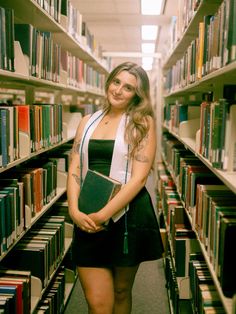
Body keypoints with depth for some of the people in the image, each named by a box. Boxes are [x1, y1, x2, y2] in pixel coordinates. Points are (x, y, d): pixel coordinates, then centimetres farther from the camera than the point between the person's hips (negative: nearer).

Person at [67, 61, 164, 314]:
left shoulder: (143, 122, -1)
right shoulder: (88, 122, 11)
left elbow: (139, 176, -10)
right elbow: (74, 169, 5)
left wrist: (103, 215, -15)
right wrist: (74, 210, -11)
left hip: (127, 215, -2)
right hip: (87, 218, 2)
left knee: (121, 292, 16)